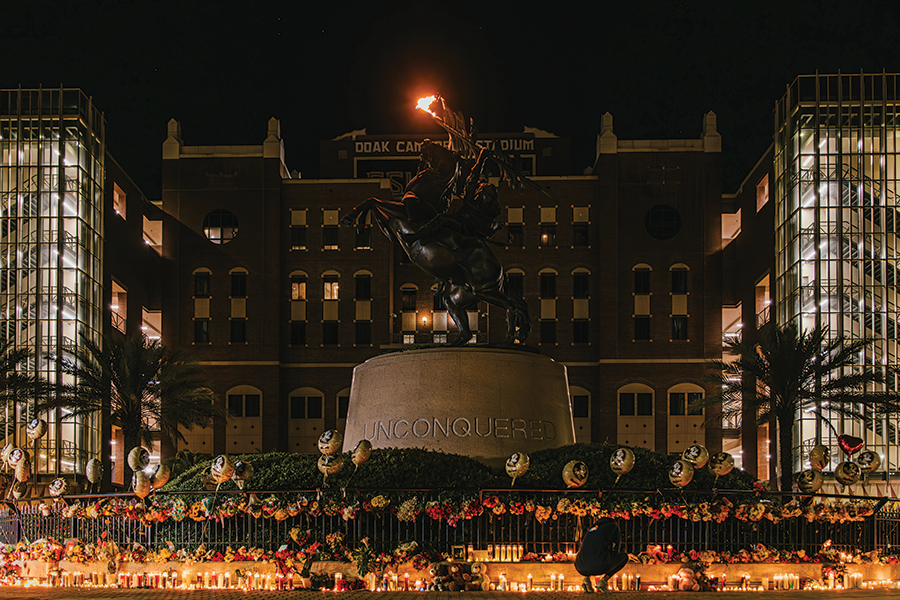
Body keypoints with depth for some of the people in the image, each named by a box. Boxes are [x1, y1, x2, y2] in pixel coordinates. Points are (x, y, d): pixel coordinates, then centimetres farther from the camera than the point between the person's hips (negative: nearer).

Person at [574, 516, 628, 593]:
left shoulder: (591, 530, 33)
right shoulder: (614, 527, 17)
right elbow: (615, 552, 14)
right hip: (599, 566, -5)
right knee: (624, 556, 25)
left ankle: (586, 578, 13)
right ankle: (603, 580, 5)